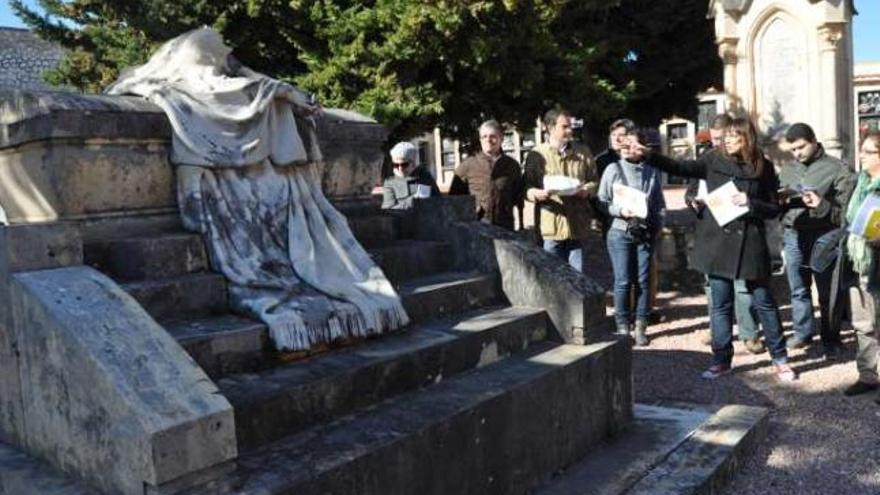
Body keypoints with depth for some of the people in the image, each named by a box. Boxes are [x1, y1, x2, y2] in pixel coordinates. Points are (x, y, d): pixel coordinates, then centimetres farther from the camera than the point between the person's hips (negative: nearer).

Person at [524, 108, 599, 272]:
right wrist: (537, 194, -22)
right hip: (550, 226, -2)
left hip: (577, 226, 3)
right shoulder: (536, 155, 2)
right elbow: (527, 189, 0)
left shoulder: (583, 152, 12)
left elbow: (595, 181, 15)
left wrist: (587, 190, -8)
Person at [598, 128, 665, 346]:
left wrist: (657, 225, 0)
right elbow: (602, 202, 1)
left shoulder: (652, 172, 6)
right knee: (623, 282, 0)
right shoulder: (613, 169, 1)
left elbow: (660, 203, 12)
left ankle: (641, 326, 16)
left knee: (643, 280, 6)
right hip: (620, 232, -2)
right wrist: (620, 210, -14)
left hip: (645, 233, 2)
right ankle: (622, 326, 11)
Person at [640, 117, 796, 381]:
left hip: (750, 241, -1)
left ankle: (780, 359, 21)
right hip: (718, 241, 2)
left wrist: (749, 202, -16)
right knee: (720, 304, 8)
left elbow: (774, 208, 3)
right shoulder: (714, 161, 3)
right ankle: (721, 359, 19)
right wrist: (649, 156, -19)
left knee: (764, 301, 7)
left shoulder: (763, 168, 0)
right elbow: (680, 168, -7)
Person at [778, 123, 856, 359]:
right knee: (798, 290, 13)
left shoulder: (837, 168, -2)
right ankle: (802, 333, 26)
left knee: (827, 293, 1)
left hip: (823, 236, -4)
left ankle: (831, 341, 13)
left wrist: (821, 205, -23)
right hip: (793, 235, 4)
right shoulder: (787, 169, 12)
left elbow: (845, 210, -7)